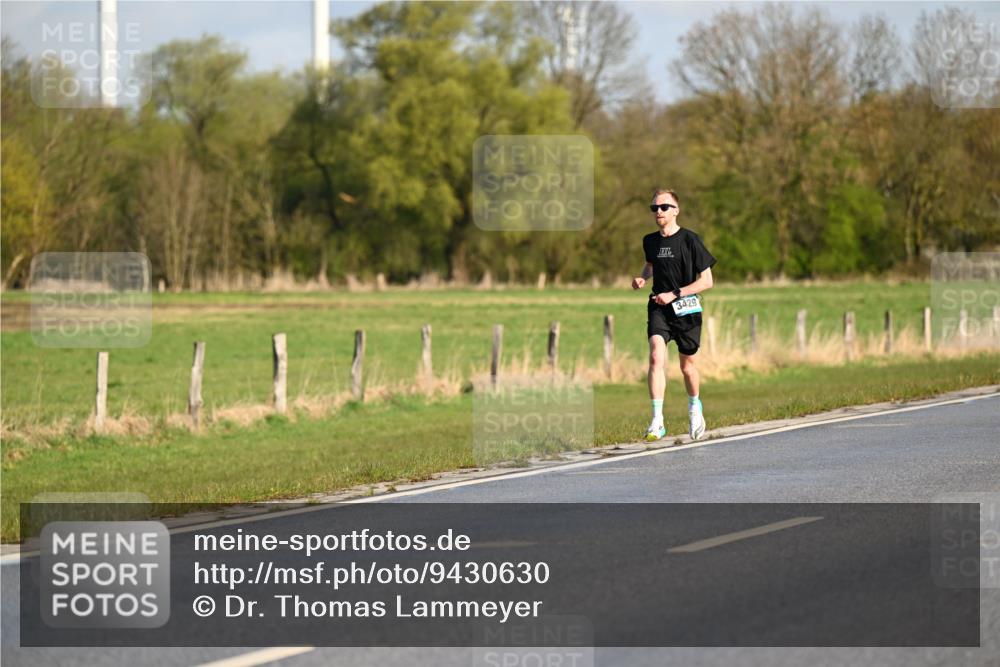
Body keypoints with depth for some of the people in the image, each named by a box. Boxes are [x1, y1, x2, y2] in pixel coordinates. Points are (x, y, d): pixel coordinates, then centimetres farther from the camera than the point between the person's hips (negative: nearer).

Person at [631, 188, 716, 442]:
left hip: (686, 309, -2)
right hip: (659, 307, 2)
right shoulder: (650, 241, 6)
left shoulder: (689, 239, -9)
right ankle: (657, 422, -25)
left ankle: (694, 406, 42)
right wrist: (642, 278, 6)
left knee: (687, 365, 11)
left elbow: (706, 281, -8)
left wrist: (674, 294, -15)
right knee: (656, 357, -20)